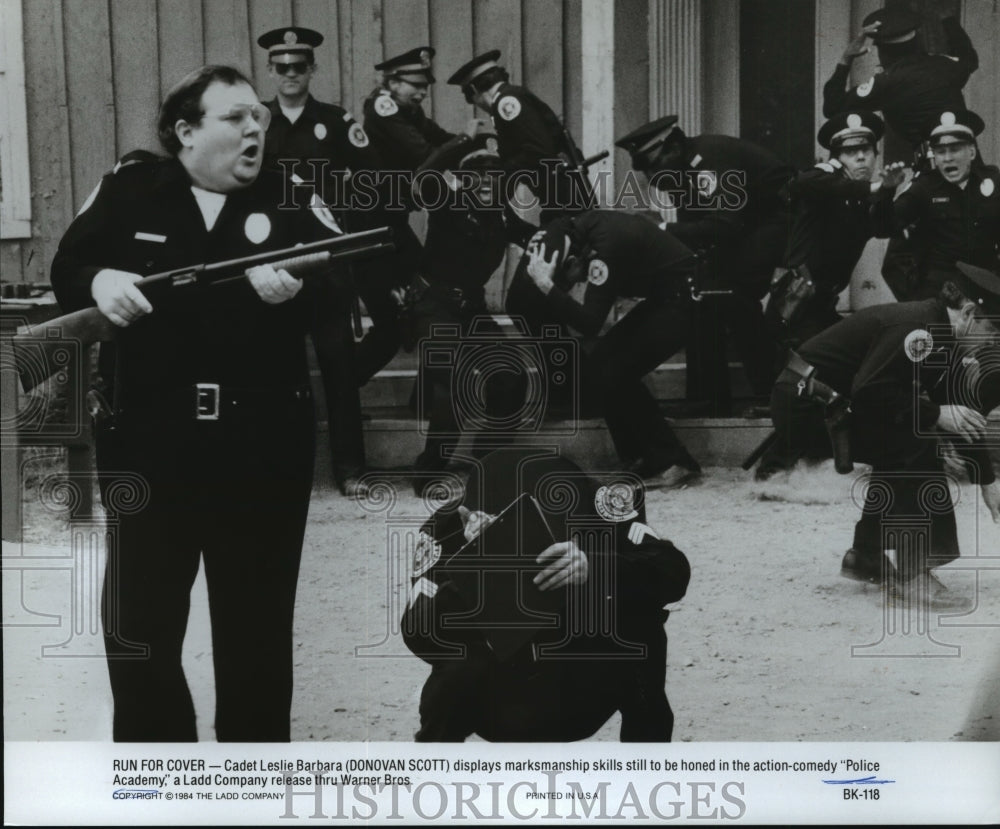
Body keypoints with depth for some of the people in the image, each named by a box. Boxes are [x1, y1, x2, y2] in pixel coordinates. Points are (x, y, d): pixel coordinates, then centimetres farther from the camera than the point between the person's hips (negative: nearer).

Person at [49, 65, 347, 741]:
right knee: (138, 618, 7)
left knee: (258, 618, 12)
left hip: (264, 444, 0)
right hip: (147, 439, 0)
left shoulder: (289, 197, 4)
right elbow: (67, 268, 7)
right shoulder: (127, 191, 4)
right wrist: (98, 281, -16)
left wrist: (299, 284, -29)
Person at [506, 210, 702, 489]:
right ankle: (643, 459, 10)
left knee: (611, 376, -14)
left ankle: (672, 463, -7)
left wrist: (545, 285, -32)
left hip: (684, 296, -9)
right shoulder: (578, 231, -2)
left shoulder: (605, 246, -28)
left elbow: (590, 323, -30)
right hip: (662, 296, 9)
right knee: (595, 369, 4)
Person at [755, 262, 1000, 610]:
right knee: (914, 440, -18)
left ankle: (867, 555, 21)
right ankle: (912, 571, -13)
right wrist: (935, 414, -21)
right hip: (804, 403, -10)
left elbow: (962, 412, 17)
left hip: (828, 404, 10)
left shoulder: (941, 339, 10)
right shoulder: (916, 328, -21)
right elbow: (869, 391, -29)